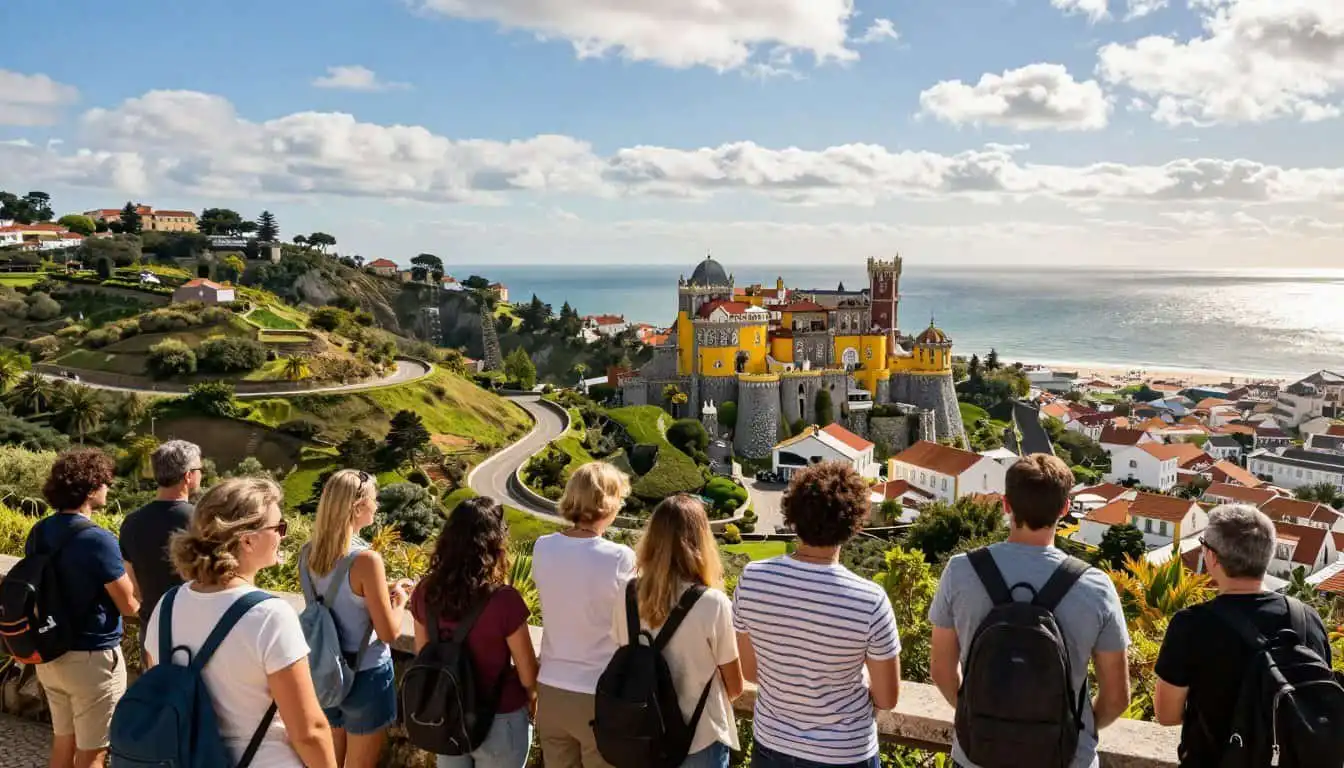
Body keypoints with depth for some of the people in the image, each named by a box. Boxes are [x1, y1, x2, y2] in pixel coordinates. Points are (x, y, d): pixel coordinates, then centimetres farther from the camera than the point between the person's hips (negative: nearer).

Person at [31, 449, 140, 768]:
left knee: (63, 741, 22)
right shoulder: (97, 540, -23)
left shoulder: (38, 533, 1)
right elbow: (130, 605, -17)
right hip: (91, 658, -7)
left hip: (50, 654, 8)